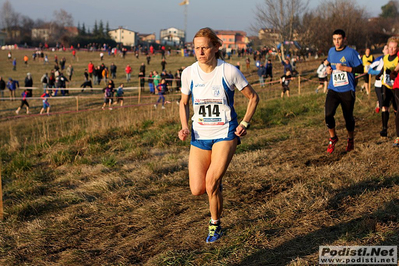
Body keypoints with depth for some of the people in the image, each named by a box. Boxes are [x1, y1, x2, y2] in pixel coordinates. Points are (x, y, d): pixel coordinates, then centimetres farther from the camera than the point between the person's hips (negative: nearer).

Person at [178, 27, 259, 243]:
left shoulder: (229, 71, -11)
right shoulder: (188, 73, -3)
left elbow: (253, 97, 2)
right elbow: (184, 102, 13)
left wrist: (244, 123, -7)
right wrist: (185, 127, -3)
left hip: (225, 133, -3)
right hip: (199, 136, 3)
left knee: (211, 181, -20)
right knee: (197, 190, -4)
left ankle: (215, 224, 6)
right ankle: (217, 183, 34)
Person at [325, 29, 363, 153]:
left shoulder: (351, 52, -9)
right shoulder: (331, 51, 8)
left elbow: (360, 69, -11)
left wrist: (345, 68, -21)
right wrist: (328, 69, 4)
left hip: (347, 90, -3)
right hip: (333, 89, 3)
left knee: (348, 116, 8)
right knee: (328, 114, -14)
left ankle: (350, 140, 32)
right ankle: (332, 138, 9)